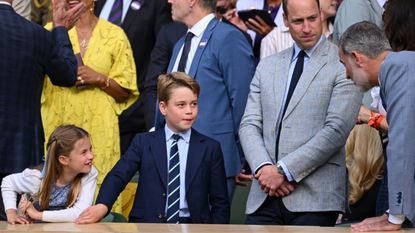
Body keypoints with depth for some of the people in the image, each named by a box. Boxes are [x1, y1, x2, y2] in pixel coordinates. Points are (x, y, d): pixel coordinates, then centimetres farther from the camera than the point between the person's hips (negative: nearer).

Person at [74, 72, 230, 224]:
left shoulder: (210, 148, 11)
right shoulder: (144, 143, 10)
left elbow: (220, 203, 12)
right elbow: (118, 176, -4)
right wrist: (102, 205, -25)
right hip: (147, 227, 0)